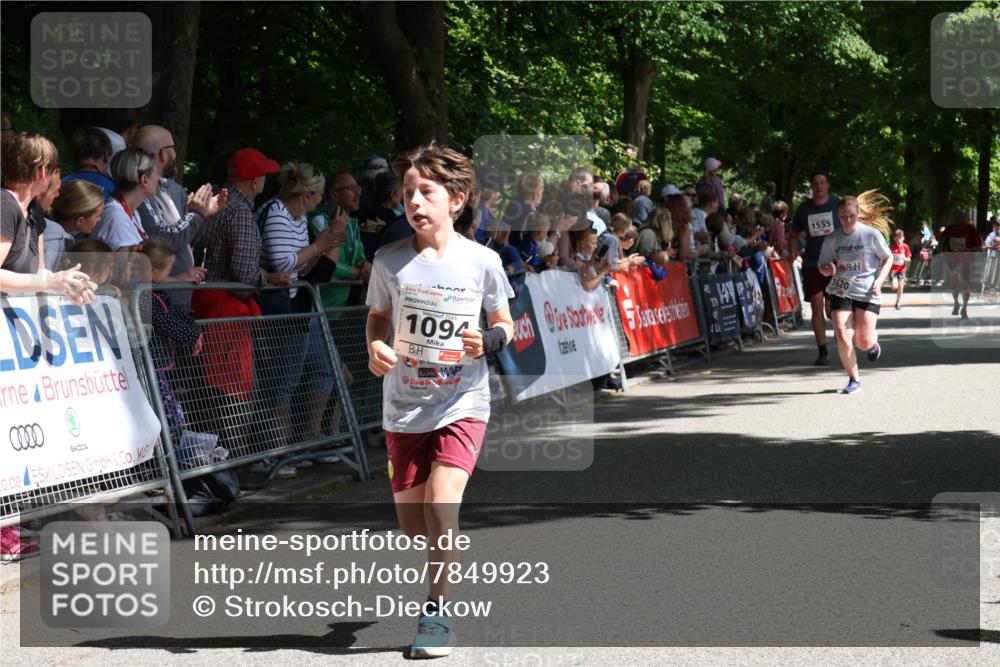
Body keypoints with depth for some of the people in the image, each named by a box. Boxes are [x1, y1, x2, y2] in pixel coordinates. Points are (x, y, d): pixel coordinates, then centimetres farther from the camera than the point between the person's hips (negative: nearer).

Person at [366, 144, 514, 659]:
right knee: (413, 525, 8)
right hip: (404, 407, 3)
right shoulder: (389, 261, -2)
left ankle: (438, 611, -7)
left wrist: (489, 340, -16)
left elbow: (505, 325, 6)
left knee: (440, 504, -20)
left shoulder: (482, 261, -6)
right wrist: (374, 347, -8)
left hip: (461, 403, -3)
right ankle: (439, 581, 39)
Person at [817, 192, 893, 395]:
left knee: (863, 343, -3)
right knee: (843, 338, -15)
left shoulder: (872, 234, -8)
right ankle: (854, 380, 4)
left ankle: (873, 341, 37)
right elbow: (821, 266, 9)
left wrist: (879, 281, -10)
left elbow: (888, 258, 4)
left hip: (867, 294, -1)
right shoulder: (831, 239, -1)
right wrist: (828, 270, -15)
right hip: (840, 292, 1)